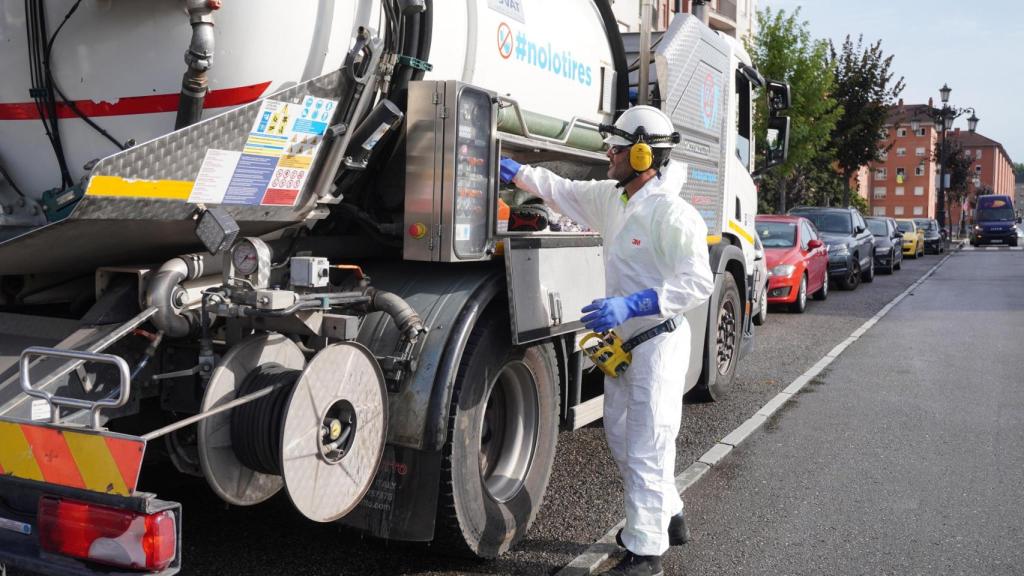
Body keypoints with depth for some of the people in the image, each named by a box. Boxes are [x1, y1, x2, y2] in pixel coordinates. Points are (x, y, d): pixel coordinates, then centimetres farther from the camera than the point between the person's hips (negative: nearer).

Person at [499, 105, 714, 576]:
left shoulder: (672, 214, -21)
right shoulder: (611, 198, 6)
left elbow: (698, 283, -24)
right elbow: (562, 191, 21)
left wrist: (631, 305, -31)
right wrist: (512, 170, 16)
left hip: (658, 341, -9)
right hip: (623, 340, 10)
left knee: (646, 448, -2)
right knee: (621, 437, 20)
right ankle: (667, 517, 38)